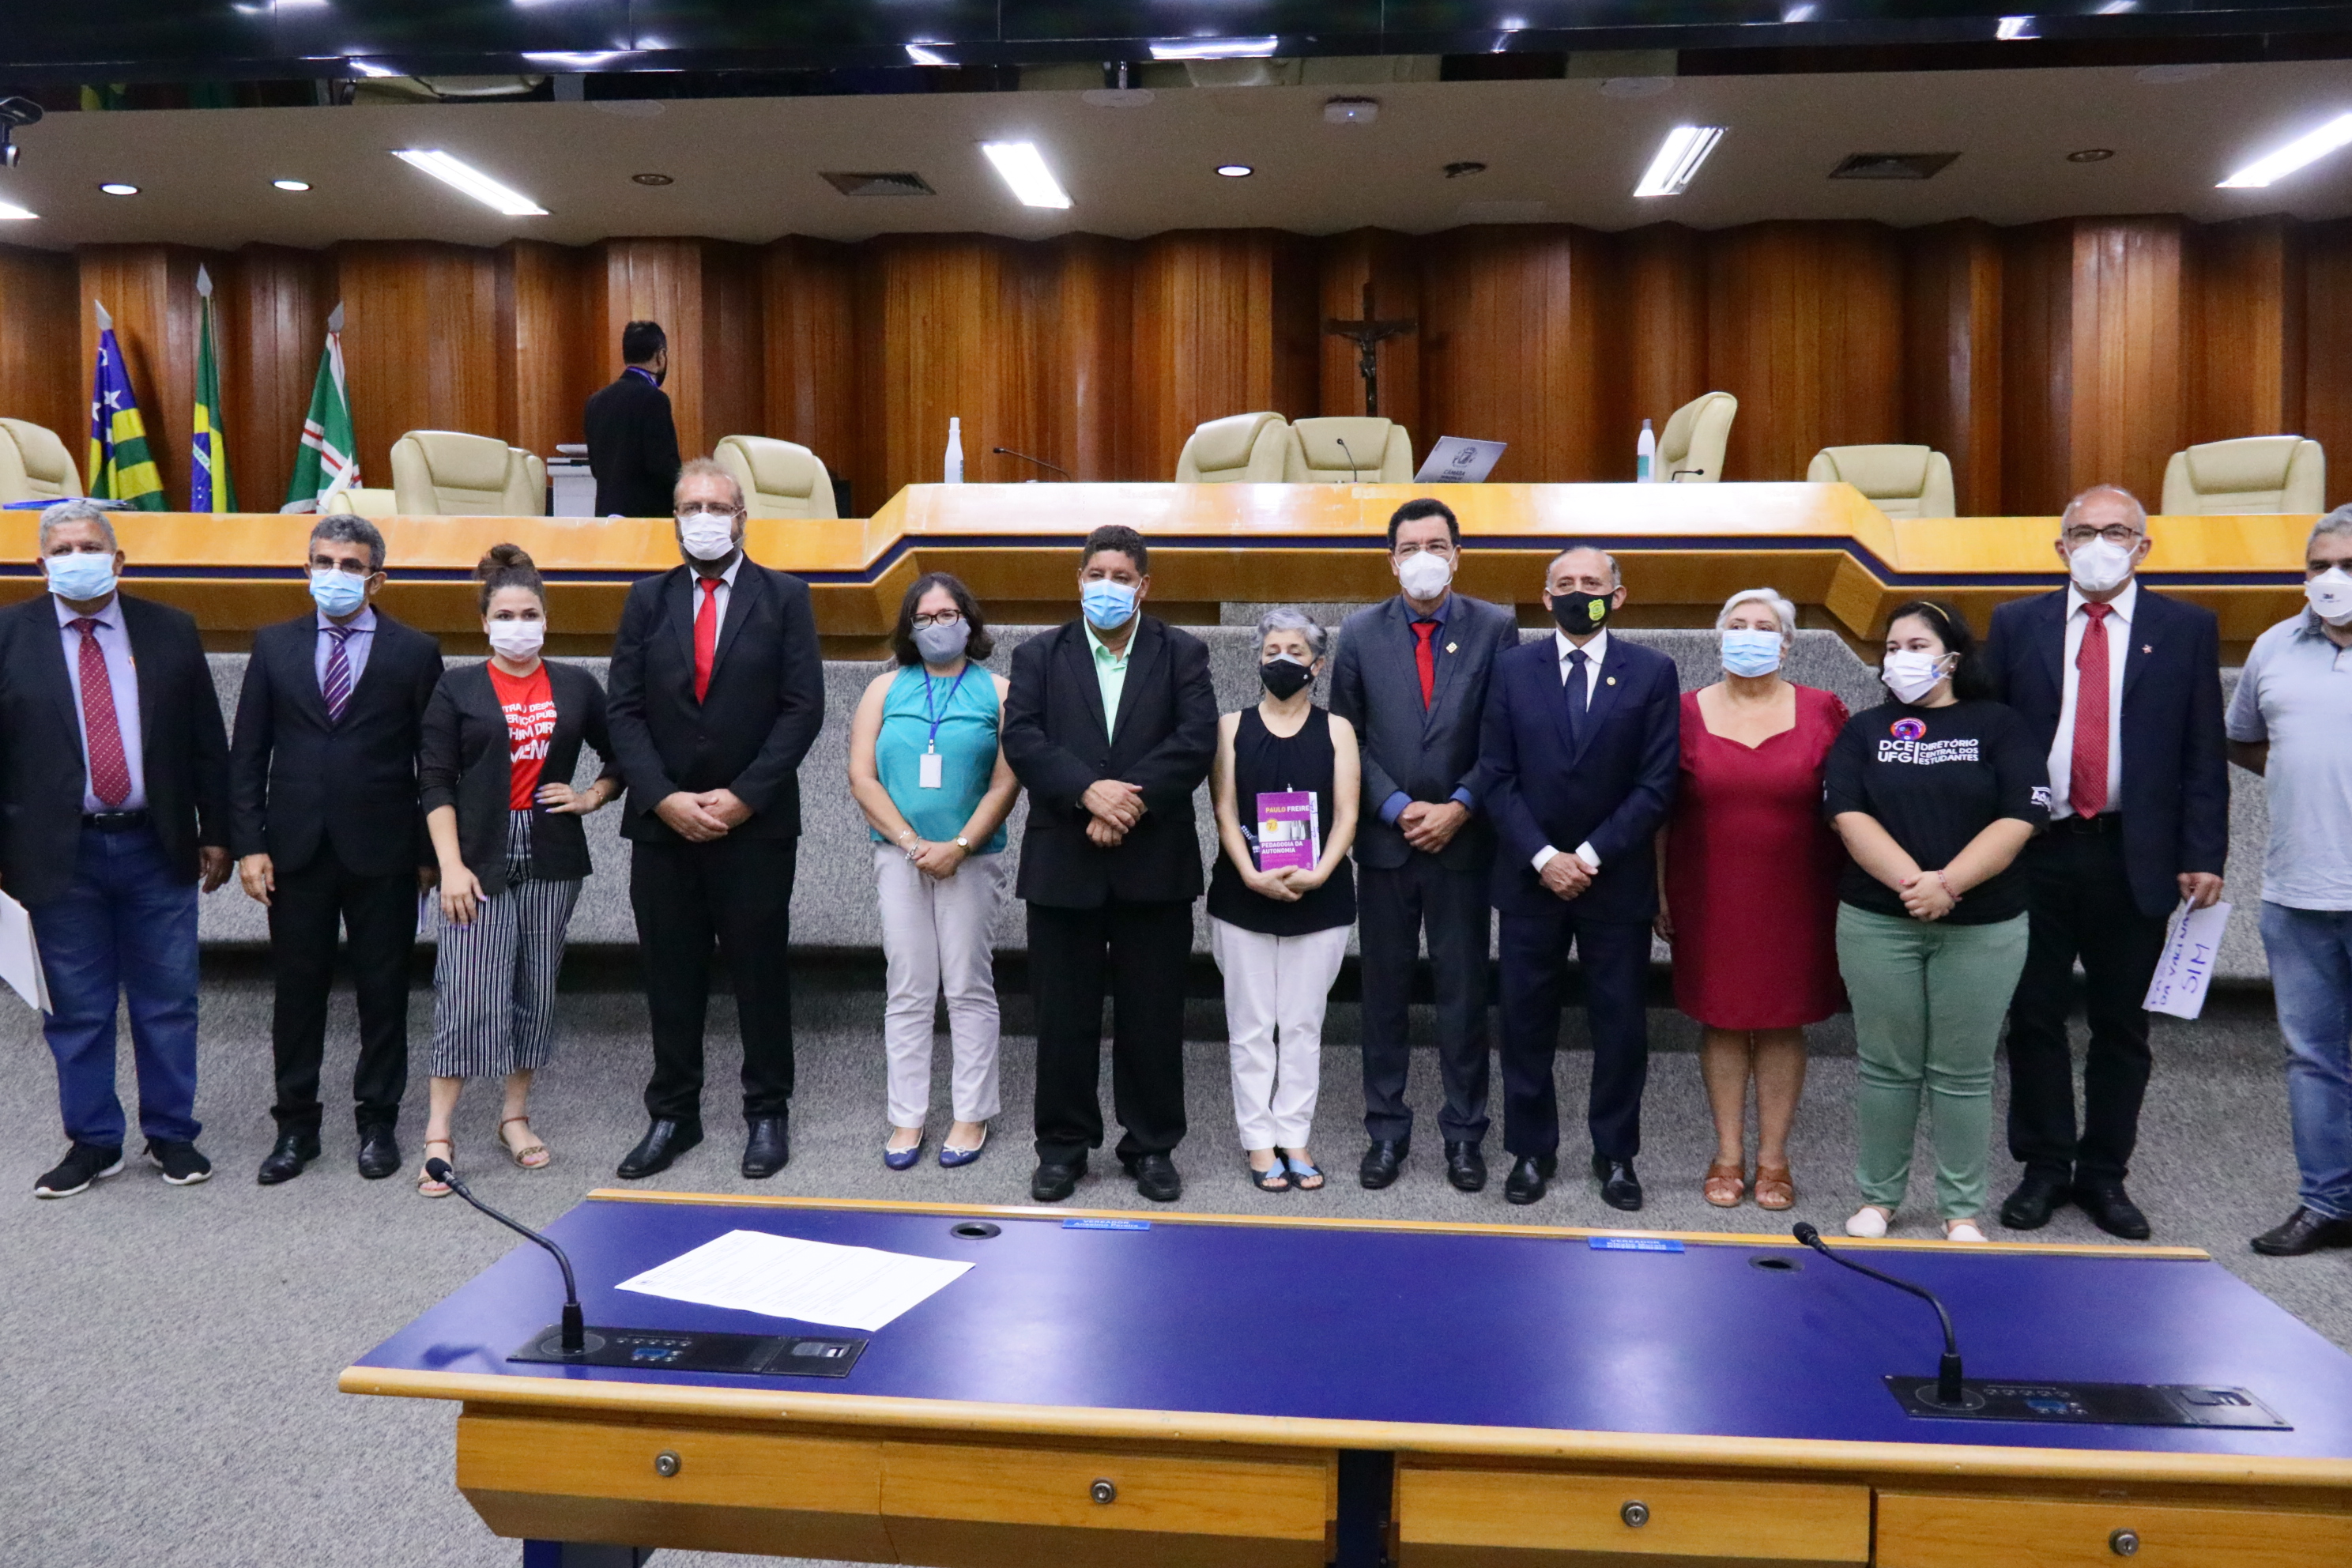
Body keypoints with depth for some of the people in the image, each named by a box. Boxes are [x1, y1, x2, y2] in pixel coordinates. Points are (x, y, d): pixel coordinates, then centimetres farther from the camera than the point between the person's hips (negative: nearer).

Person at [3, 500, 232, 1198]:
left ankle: (172, 1135, 21)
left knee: (168, 1003, 8)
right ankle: (92, 1142, 22)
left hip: (157, 849, 1)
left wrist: (216, 833, 4)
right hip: (60, 854, -1)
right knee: (78, 1009, 9)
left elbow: (206, 741, 6)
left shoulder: (170, 631, 3)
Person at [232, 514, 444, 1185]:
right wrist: (248, 844, -2)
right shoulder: (274, 645, 7)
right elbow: (247, 753, 6)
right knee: (297, 991, 10)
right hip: (296, 850, 2)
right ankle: (296, 1125, 22)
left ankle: (378, 1123, 20)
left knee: (383, 992, 7)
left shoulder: (414, 652, 0)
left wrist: (430, 851, -2)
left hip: (382, 853, -2)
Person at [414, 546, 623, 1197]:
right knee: (467, 992, -8)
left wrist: (592, 797, 2)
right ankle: (438, 1136, -3)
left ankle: (515, 1116, 21)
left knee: (537, 990, 8)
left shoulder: (576, 686, 8)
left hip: (552, 857, 3)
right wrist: (451, 865, -11)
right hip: (481, 857, -3)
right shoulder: (458, 689, 2)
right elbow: (435, 782, -2)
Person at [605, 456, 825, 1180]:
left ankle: (767, 1113, 18)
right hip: (662, 822, 2)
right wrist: (664, 798, -9)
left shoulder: (785, 597, 1)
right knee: (671, 977, 9)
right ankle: (672, 1115, 21)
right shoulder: (647, 599, 8)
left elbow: (802, 708, -5)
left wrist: (742, 796, -12)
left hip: (755, 823, -2)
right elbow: (622, 710, 3)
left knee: (761, 972, 6)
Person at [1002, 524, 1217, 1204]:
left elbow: (1196, 740, -8)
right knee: (1063, 1016, 7)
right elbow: (1022, 739, -6)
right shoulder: (1038, 656, 8)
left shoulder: (1182, 655, 6)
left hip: (1155, 864, 0)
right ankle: (1063, 1145, 21)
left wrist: (1129, 801, -17)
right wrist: (1089, 790, -20)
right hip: (1063, 864, 1)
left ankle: (1152, 1146, 20)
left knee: (1152, 1016, 7)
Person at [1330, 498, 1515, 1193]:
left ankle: (1464, 1132, 19)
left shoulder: (1495, 627, -1)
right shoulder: (1360, 633, 2)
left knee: (1464, 991, 6)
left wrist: (1459, 807, -11)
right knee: (1385, 990, 9)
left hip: (1463, 839, -1)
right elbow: (1347, 737, 1)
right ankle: (1386, 1130, 20)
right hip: (1385, 839, 1)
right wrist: (1397, 808, -9)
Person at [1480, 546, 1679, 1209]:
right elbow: (1497, 776, -1)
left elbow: (1657, 783, -5)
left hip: (1618, 880, -1)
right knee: (1526, 1021, 6)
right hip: (1531, 875, 1)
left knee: (1621, 1024, 7)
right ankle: (1531, 1150, 20)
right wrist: (1543, 856, -12)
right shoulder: (1513, 669, 3)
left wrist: (1590, 855, -12)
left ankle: (1615, 1155, 22)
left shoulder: (1652, 672, -1)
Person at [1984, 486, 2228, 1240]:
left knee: (2121, 1025, 9)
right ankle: (2044, 1169, 20)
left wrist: (2203, 855, -5)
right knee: (2035, 1018, 7)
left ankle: (2104, 1174, 23)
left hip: (2136, 858, 0)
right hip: (2033, 851, 0)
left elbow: (2204, 753, 2)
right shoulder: (2017, 625, 5)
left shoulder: (2187, 628, 4)